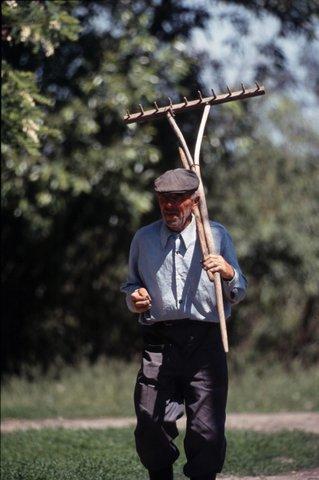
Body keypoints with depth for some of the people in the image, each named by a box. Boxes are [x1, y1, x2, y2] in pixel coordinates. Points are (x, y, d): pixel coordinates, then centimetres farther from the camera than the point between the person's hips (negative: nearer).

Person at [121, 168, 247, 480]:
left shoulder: (216, 235, 10)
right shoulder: (143, 239, 15)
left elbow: (237, 295, 10)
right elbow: (131, 284, 26)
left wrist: (228, 273, -12)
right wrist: (134, 298, 3)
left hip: (205, 341, -1)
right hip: (158, 344, 1)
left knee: (207, 430, -7)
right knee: (150, 426, -8)